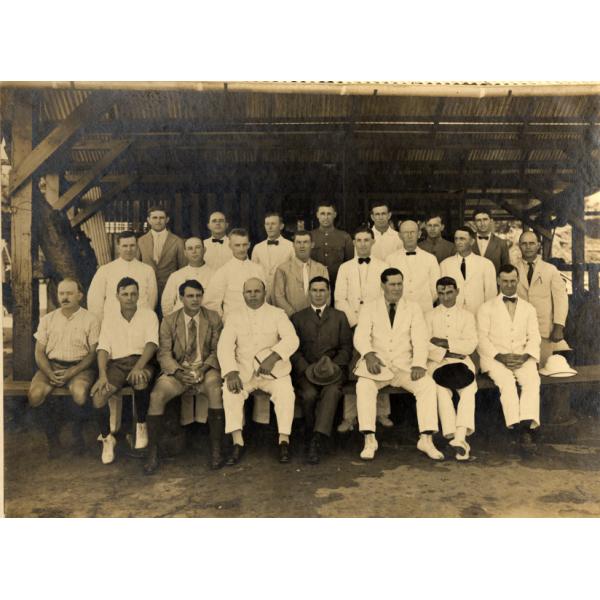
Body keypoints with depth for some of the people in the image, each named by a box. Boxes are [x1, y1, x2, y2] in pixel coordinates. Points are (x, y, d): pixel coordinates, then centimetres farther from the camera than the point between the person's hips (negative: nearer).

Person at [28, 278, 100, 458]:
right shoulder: (47, 319, 12)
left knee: (80, 393, -34)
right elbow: (39, 352, 9)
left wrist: (72, 372, -16)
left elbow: (93, 353, -3)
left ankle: (78, 433, -5)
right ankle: (52, 435, -3)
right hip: (51, 365, 3)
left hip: (79, 366, -3)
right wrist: (50, 373, -11)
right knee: (34, 395, -25)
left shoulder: (90, 319, 2)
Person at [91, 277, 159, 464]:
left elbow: (151, 343, -8)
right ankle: (107, 438, 2)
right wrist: (102, 375, -13)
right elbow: (103, 348, 3)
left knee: (140, 381, -37)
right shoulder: (110, 318, 13)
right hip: (117, 363, 3)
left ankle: (141, 425, -12)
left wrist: (138, 366, -25)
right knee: (98, 395, -23)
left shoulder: (148, 315, 5)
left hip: (141, 360, -2)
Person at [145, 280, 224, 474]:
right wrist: (178, 371, -17)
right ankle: (153, 453, -13)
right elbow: (164, 353, 1)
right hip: (177, 370, 1)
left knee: (216, 390, -33)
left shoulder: (213, 319, 7)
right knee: (156, 395, -27)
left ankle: (216, 450, -22)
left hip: (206, 369, -1)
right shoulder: (169, 321, 7)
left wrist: (204, 368, -15)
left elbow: (217, 350, 3)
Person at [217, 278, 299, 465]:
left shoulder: (277, 314, 7)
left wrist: (273, 357, -26)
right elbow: (224, 346, -1)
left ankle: (284, 440, -17)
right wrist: (231, 372, -19)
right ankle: (237, 442, -22)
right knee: (230, 390, -27)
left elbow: (291, 340, -8)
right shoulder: (234, 317, 11)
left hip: (273, 369, -1)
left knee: (285, 392, -28)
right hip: (243, 370, 1)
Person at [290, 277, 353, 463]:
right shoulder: (298, 318, 17)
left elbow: (346, 348, 10)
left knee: (332, 391, -32)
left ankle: (317, 440, -35)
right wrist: (307, 369, -10)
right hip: (306, 369, 0)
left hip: (333, 369, 0)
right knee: (309, 394, -30)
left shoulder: (339, 317, 19)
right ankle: (312, 433, -7)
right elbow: (293, 349, 7)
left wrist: (334, 366, -9)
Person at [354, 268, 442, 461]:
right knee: (363, 385, -30)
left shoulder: (413, 308, 11)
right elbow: (360, 336, -5)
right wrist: (369, 354, -27)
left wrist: (419, 364, -19)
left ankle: (426, 439, -20)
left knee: (428, 384, -25)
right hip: (377, 365, -1)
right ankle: (369, 439, -24)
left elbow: (420, 340, -1)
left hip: (405, 365, 1)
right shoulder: (369, 309, 9)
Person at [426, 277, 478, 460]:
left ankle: (461, 436, -40)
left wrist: (446, 343, -7)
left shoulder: (467, 315, 15)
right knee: (442, 389, -31)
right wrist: (445, 354, -12)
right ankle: (452, 435, -35)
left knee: (469, 389, -30)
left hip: (461, 362, 1)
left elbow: (471, 345, 2)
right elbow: (425, 345, 1)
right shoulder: (430, 316, 14)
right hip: (437, 362, 0)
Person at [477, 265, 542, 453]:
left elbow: (534, 337, 11)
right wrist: (500, 356, -13)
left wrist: (524, 356, -9)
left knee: (532, 380, -29)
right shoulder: (486, 308, 11)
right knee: (507, 381, -31)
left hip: (522, 358, 2)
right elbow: (482, 338, 2)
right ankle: (520, 429, -35)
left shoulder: (528, 308, 20)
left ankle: (527, 423, -37)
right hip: (495, 358, -2)